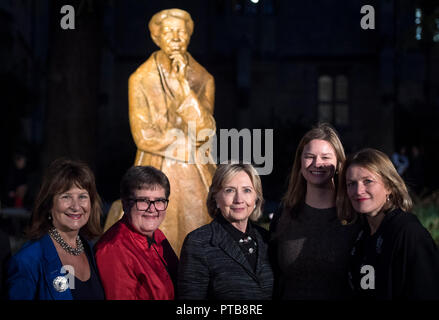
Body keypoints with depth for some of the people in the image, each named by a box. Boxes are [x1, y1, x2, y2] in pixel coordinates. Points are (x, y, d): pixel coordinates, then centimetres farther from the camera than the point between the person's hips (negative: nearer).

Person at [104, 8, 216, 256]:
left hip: (194, 178, 2)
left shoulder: (203, 80, 5)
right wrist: (192, 147, -4)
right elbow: (144, 136, -6)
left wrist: (183, 84, -14)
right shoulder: (141, 79, -2)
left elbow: (206, 131, -9)